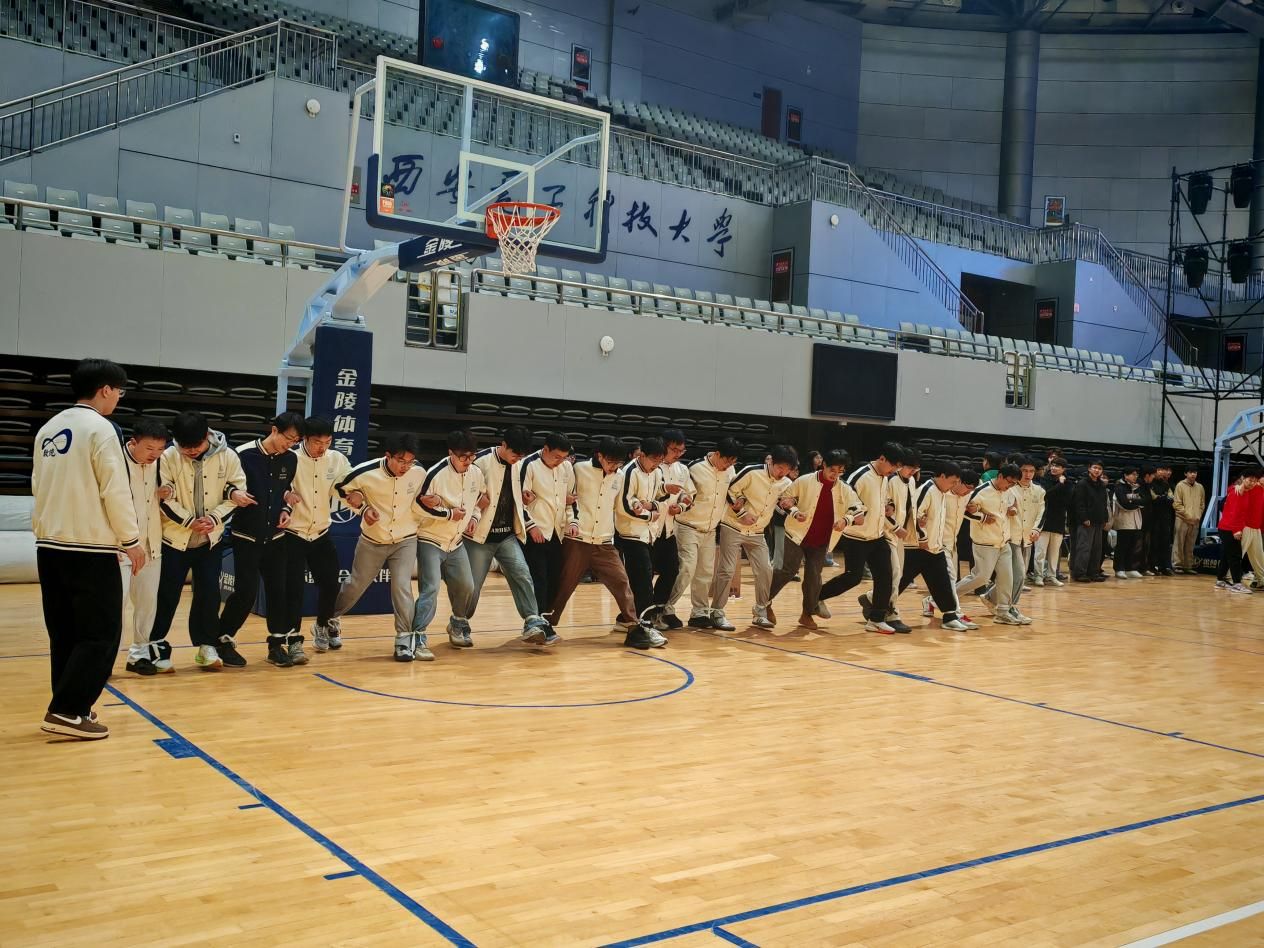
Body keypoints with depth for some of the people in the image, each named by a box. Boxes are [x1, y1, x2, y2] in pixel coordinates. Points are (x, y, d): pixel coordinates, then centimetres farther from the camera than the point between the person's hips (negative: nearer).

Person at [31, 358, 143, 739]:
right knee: (101, 634, -2)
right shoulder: (99, 428, -11)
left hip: (50, 545, 8)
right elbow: (115, 490, -13)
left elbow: (39, 486, 16)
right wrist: (131, 540, -4)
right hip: (90, 548, -8)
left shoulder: (48, 429, 11)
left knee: (64, 633, 13)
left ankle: (69, 708, 18)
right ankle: (66, 711, -7)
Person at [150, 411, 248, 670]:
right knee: (167, 595, 4)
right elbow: (164, 499, -10)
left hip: (211, 539, 2)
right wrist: (189, 521, -18)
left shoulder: (227, 456, -7)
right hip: (174, 538, -1)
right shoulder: (168, 458, -12)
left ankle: (207, 644, 14)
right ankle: (157, 644, 17)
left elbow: (237, 493, -3)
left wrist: (214, 518, -15)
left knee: (209, 593, 3)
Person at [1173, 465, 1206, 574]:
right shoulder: (1180, 486, -2)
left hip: (1195, 521, 4)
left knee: (1190, 545, 8)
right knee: (1179, 543, -4)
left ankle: (1188, 566, 13)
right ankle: (1177, 565, 0)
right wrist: (1187, 515, -11)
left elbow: (1202, 504, 14)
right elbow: (1176, 504, -6)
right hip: (1182, 519, -4)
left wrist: (1198, 516, 0)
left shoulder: (1200, 487, 10)